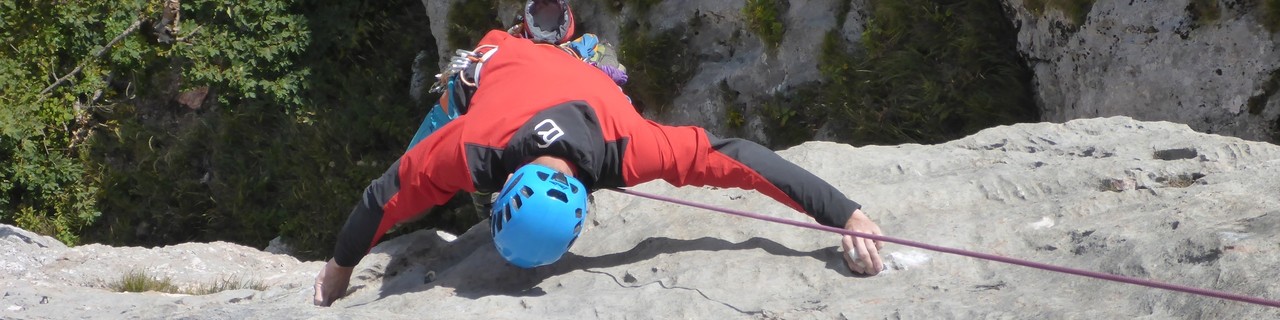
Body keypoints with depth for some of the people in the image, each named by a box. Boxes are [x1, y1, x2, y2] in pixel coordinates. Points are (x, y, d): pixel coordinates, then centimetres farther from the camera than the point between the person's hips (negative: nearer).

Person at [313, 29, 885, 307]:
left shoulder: (625, 148, -51)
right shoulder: (469, 150, -50)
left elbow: (734, 155, -47)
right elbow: (388, 192, -34)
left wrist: (845, 213, -48)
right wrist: (340, 267, -18)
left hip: (576, 75, 0)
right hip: (503, 67, 0)